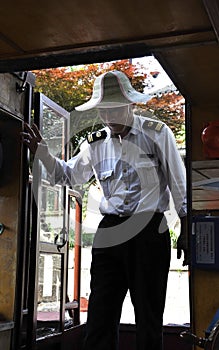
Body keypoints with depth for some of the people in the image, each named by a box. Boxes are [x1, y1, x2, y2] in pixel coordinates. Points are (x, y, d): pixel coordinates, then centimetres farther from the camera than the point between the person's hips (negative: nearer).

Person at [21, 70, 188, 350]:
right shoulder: (96, 143, 10)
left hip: (148, 232, -4)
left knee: (148, 319, 6)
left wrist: (185, 231, 0)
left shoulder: (156, 133, -2)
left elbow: (178, 184, 1)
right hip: (109, 233, 4)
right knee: (100, 318, 5)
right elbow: (69, 175, 23)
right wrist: (41, 151, 8)